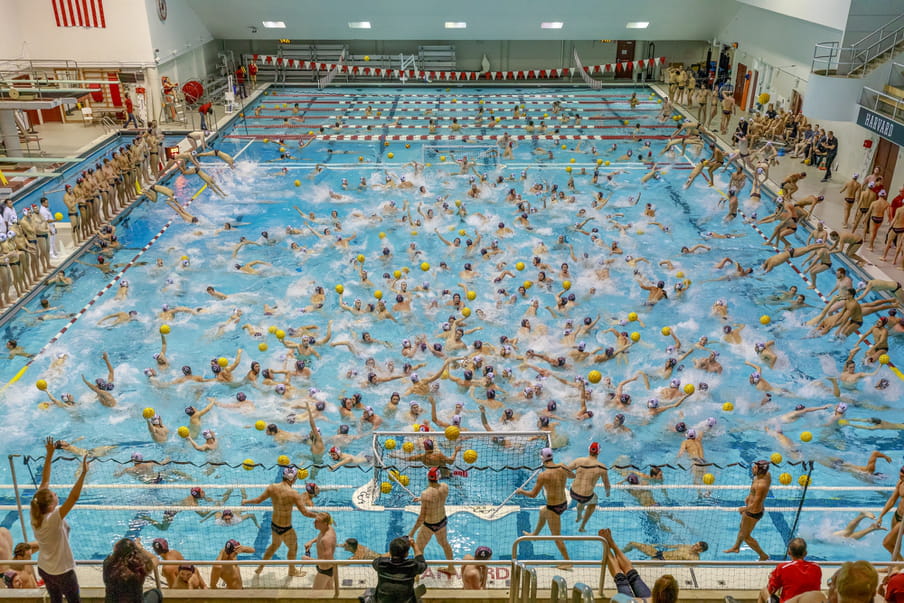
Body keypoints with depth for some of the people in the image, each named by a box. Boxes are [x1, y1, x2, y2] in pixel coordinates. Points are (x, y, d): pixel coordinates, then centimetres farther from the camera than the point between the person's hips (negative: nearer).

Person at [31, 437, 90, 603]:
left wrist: (49, 455, -9)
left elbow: (44, 482, -10)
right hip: (62, 572, -7)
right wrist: (83, 473, -49)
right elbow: (73, 497, -45)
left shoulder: (35, 515, -14)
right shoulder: (53, 519, -33)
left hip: (43, 568, 7)